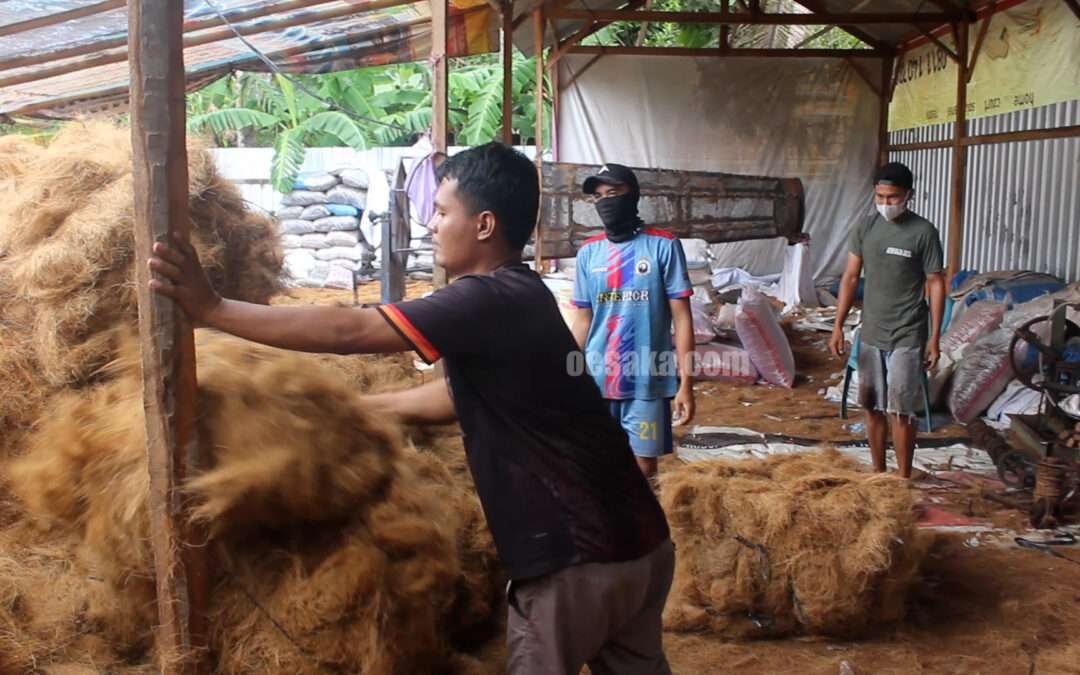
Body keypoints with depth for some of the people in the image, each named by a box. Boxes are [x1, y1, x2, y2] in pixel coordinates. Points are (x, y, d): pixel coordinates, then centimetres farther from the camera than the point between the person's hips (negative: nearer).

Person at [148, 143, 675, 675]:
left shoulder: (492, 299, -18)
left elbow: (348, 331, -22)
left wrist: (211, 309, -17)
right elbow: (460, 396, 20)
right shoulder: (517, 297, 12)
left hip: (578, 559, -9)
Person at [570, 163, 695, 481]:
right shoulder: (588, 252, 5)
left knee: (643, 467, 4)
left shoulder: (663, 245, -5)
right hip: (596, 381, 3)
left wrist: (686, 382, -9)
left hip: (647, 380, -3)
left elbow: (681, 317, -4)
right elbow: (583, 320, 11)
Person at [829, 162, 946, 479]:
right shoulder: (865, 228, 2)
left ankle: (903, 480, 11)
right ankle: (878, 473, 26)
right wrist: (838, 326, -1)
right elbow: (851, 277, 5)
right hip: (870, 334, 5)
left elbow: (936, 284, -7)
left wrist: (935, 337, -10)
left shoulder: (923, 232, -10)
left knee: (900, 411, -2)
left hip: (907, 338, -5)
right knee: (872, 407, 12)